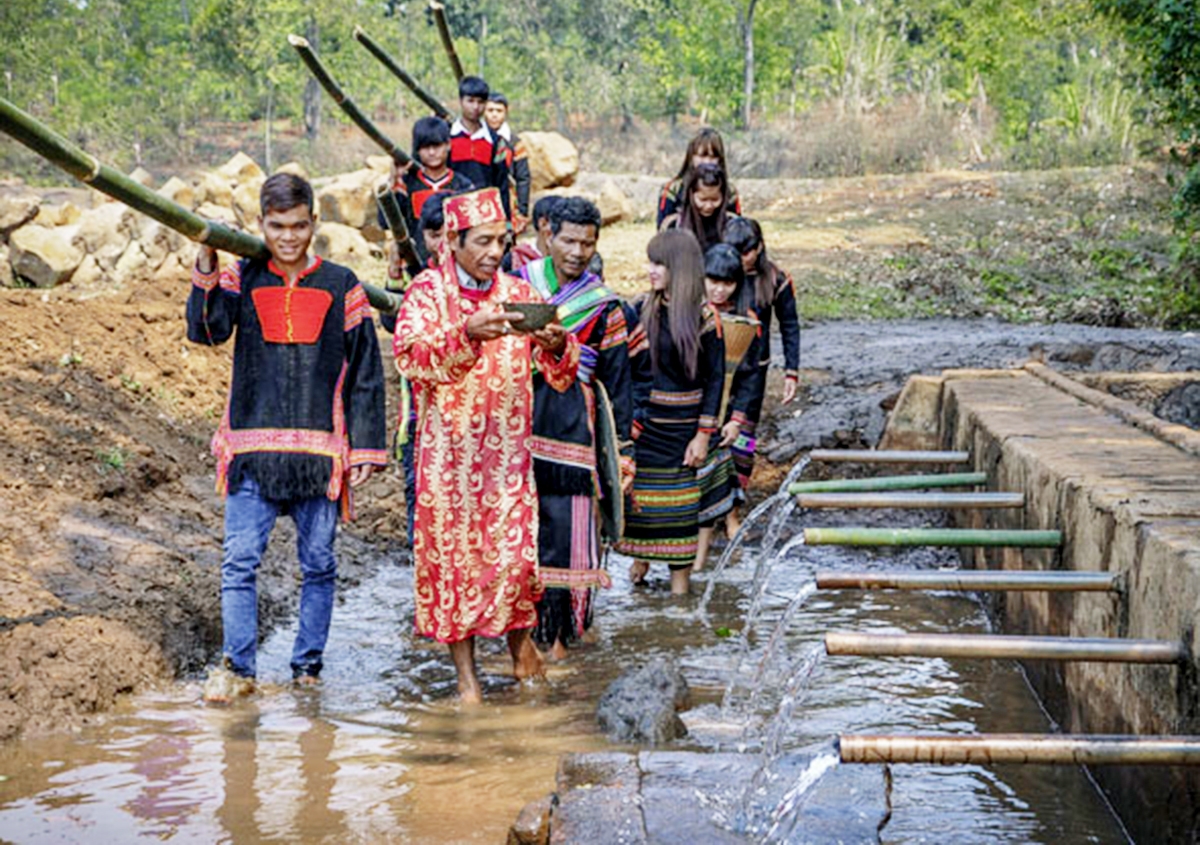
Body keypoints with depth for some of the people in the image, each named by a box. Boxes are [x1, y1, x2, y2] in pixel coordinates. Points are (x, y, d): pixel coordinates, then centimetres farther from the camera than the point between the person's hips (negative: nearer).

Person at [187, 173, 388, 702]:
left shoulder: (339, 286, 6)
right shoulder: (242, 280, 7)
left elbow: (365, 373, 7)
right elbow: (207, 331, -10)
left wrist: (365, 448, 2)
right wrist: (206, 268, -20)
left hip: (320, 450, 0)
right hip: (252, 450, 0)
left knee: (318, 564, 6)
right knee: (239, 561, -4)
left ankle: (309, 661, 18)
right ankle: (238, 667, 4)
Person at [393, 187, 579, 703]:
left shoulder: (518, 293, 6)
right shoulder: (427, 291, -2)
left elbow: (559, 371, 4)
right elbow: (408, 356, -18)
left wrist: (557, 346, -19)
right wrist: (467, 335, -32)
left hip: (507, 447, 2)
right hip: (448, 450, -2)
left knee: (516, 550, -6)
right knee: (453, 551, 2)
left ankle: (520, 636, 23)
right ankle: (465, 673, 13)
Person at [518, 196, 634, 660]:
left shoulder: (603, 306, 7)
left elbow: (617, 384, 9)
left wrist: (624, 454, 6)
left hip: (571, 428, -1)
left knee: (563, 530, -4)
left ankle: (556, 633, 5)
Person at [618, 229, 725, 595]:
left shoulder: (704, 318, -6)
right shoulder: (641, 310, 3)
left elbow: (715, 379, -4)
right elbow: (622, 366, 7)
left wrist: (703, 434, -8)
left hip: (680, 426, -3)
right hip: (639, 422, 3)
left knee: (678, 502, 2)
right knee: (636, 494, 7)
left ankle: (680, 585, 11)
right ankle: (640, 556, 31)